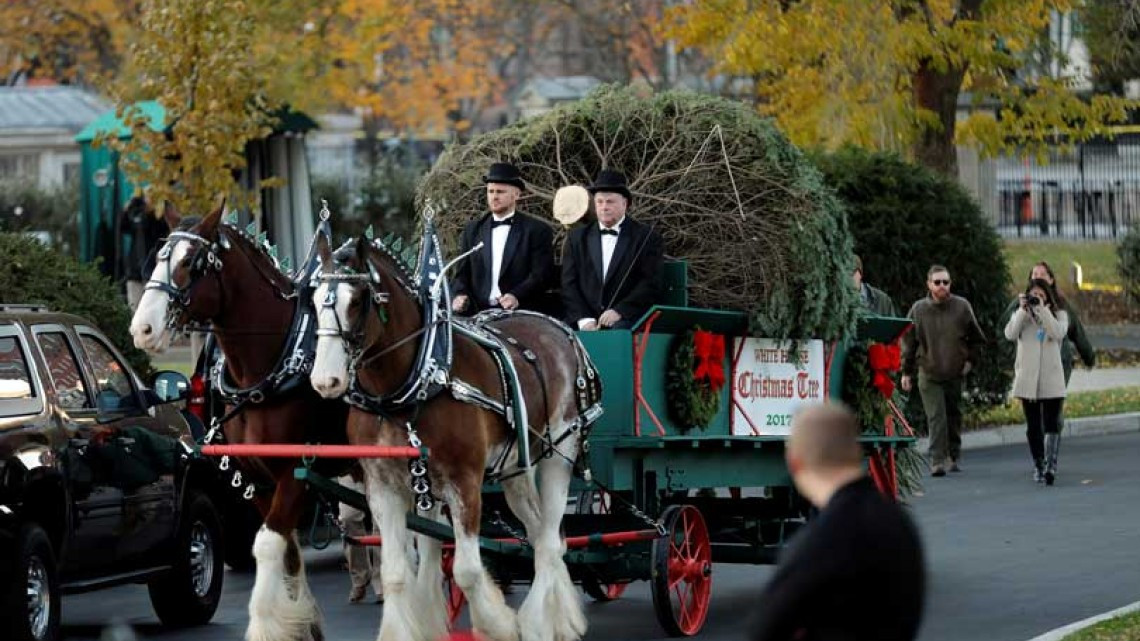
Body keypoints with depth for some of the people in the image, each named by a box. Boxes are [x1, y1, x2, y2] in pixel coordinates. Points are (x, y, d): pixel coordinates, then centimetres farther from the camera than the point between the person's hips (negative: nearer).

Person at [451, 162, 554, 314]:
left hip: (520, 316, -3)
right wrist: (459, 295, -6)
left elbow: (541, 275, -4)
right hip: (478, 315, 3)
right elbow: (462, 272, 15)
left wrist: (517, 296, -21)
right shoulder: (473, 230, 16)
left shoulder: (537, 230, 4)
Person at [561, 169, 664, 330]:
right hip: (585, 323, 3)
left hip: (626, 320, -3)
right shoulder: (577, 238, 15)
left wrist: (619, 311, -14)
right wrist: (584, 319, -7)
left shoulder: (647, 238, 6)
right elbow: (569, 285, 9)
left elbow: (651, 285, -2)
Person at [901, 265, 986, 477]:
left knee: (954, 416, 11)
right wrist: (906, 372, 4)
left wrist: (970, 360, 3)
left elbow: (976, 337, 11)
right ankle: (937, 461, -13)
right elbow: (908, 342, 4)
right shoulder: (918, 309, -3)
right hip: (929, 374, -2)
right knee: (936, 418, -11)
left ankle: (954, 457, 24)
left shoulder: (962, 307, -2)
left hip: (955, 374, 2)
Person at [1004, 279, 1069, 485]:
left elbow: (1059, 333, -15)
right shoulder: (1021, 315, 10)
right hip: (1028, 379, 2)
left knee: (1051, 424, -12)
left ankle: (1050, 466, -20)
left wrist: (1042, 309, -16)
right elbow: (1010, 334, -8)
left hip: (1051, 380, -2)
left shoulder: (1058, 315, 7)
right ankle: (1038, 466, 15)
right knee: (1033, 426, 7)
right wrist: (1023, 310, -12)